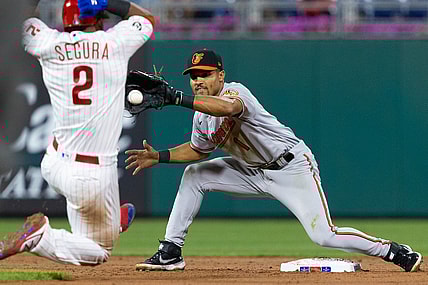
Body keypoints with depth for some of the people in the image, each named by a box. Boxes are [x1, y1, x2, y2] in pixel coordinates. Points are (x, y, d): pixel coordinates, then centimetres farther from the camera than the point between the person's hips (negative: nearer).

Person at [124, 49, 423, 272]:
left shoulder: (234, 91, -24)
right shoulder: (202, 111, 3)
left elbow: (227, 107, -50)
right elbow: (199, 149, 20)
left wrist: (176, 98, -56)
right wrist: (159, 157, 6)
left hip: (293, 168, -8)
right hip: (254, 172, 8)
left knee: (324, 236, -19)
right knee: (194, 175, -1)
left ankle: (396, 252, -1)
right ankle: (171, 252, 3)